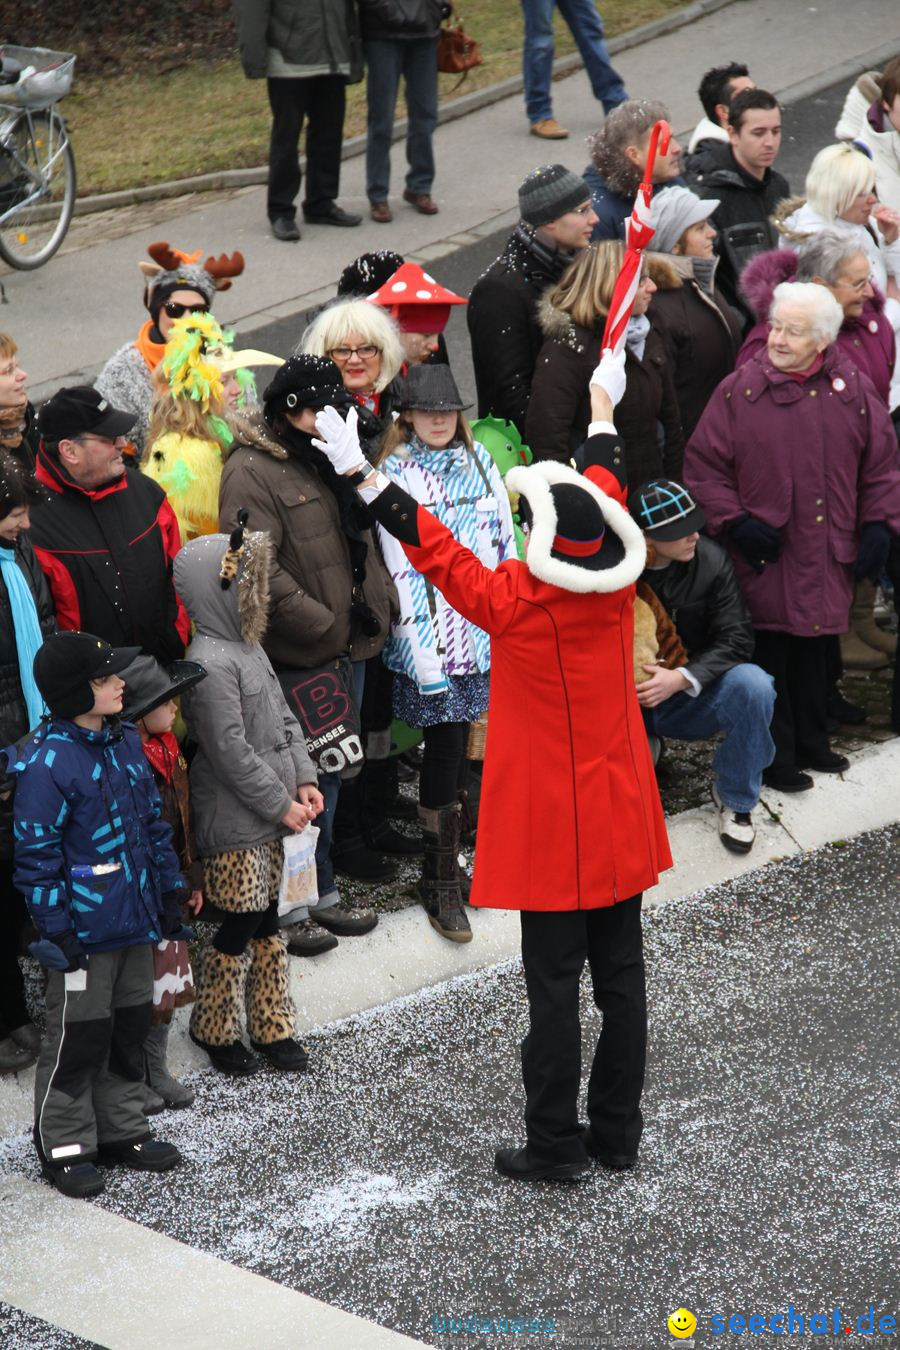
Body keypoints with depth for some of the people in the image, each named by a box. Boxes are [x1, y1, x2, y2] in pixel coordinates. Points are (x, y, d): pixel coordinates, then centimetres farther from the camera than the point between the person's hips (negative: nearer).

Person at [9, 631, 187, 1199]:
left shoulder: (126, 742, 5)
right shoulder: (46, 763, -20)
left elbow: (154, 823, 15)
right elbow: (36, 855, -17)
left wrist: (170, 893, 15)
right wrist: (56, 931, -16)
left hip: (136, 921, 8)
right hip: (85, 930, -8)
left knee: (130, 1027, 17)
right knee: (79, 1037, 3)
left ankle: (122, 1129, 32)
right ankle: (64, 1146, 17)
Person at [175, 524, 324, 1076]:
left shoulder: (247, 647, 9)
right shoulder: (211, 664, -21)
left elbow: (282, 717, 15)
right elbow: (231, 752, -22)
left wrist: (303, 779, 5)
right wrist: (281, 804, -16)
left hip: (267, 820, 9)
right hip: (234, 823, -9)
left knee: (267, 923, 15)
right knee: (239, 928, 1)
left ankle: (272, 1027, 25)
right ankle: (215, 1030, 17)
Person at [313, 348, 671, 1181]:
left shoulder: (514, 604, -21)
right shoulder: (615, 588, -5)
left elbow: (433, 547, -15)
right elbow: (607, 493, 11)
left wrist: (362, 472, -9)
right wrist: (603, 409, 29)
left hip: (551, 832, -6)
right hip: (621, 825, 6)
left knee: (554, 988, 1)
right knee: (622, 980, 12)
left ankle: (556, 1145, 8)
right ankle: (618, 1134, 22)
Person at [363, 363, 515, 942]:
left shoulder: (479, 463, 9)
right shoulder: (395, 475, -5)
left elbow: (505, 542, 13)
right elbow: (399, 567, -10)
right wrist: (422, 648, -15)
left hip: (485, 627, 5)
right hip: (432, 630, -5)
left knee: (458, 742, 9)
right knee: (446, 743, -5)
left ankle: (445, 859, 21)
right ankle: (441, 880, 5)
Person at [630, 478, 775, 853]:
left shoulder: (711, 561, -10)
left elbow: (735, 639, -11)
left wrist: (681, 678, -27)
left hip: (688, 698, 1)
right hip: (624, 701, -1)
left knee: (751, 684, -30)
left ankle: (734, 798, -5)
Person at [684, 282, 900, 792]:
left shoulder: (853, 391, 1)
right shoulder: (740, 390, -6)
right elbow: (704, 464, -2)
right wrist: (734, 521, -10)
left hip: (830, 557, 3)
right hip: (765, 556, -3)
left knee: (815, 651, 15)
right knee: (769, 657, 2)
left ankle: (812, 745, 31)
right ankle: (775, 758, 15)